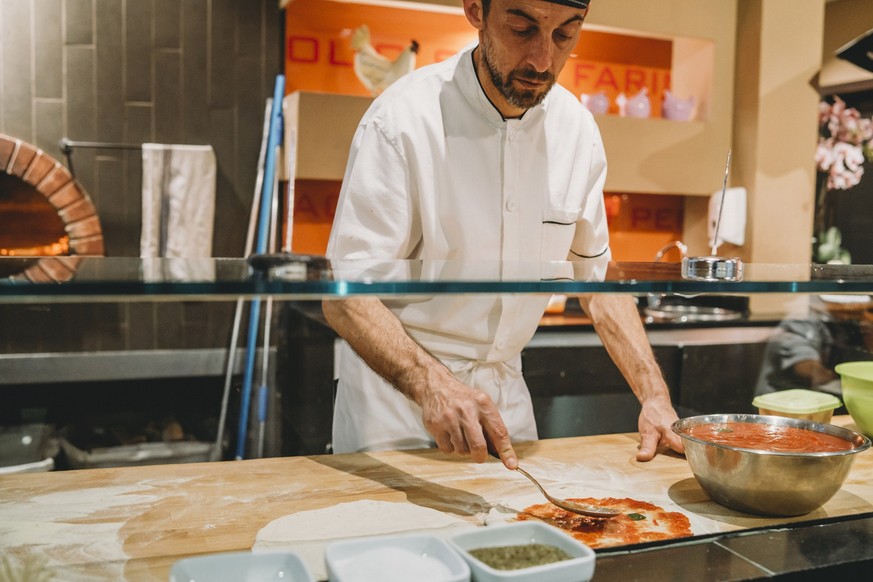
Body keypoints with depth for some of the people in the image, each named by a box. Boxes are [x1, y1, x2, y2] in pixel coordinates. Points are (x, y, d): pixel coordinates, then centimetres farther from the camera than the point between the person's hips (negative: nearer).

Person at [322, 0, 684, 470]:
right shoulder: (403, 119, -20)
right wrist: (431, 384, -40)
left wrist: (654, 395, -5)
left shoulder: (576, 128, -4)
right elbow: (346, 295, -23)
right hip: (397, 382, -4)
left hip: (505, 391, 5)